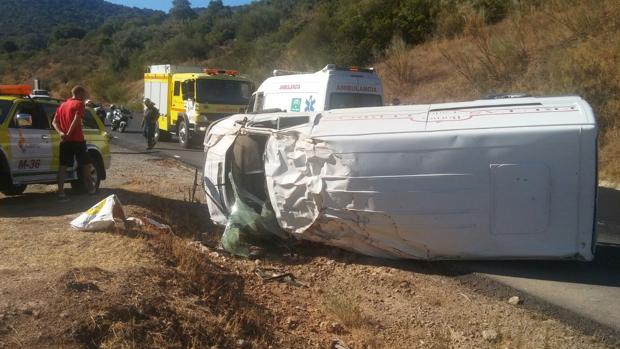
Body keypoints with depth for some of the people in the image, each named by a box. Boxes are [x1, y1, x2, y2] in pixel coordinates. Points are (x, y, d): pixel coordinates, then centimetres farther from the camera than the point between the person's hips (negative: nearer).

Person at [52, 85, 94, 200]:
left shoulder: (62, 105, 17)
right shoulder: (79, 104, -3)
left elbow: (54, 122, 8)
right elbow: (76, 119, -20)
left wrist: (61, 133, -6)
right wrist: (69, 133, -17)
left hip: (64, 141, 5)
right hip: (77, 140, -5)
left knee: (62, 166, 1)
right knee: (85, 164, 10)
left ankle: (61, 192, -6)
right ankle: (90, 188, 18)